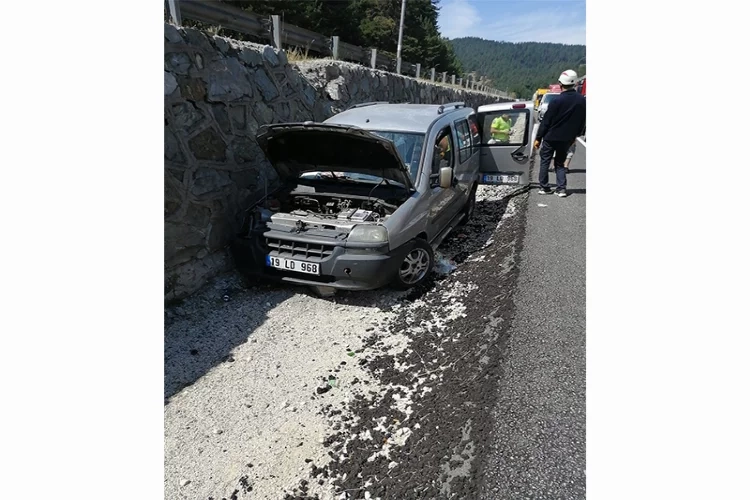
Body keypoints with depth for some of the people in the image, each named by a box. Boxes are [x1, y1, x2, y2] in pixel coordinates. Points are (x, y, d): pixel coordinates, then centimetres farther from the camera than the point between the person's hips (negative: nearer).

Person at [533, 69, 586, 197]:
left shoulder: (557, 101, -15)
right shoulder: (582, 101, 1)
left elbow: (546, 121, -12)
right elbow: (583, 121, 10)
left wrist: (538, 138, -6)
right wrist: (575, 135, 21)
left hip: (551, 137, -4)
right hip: (567, 139, 4)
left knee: (544, 162, 10)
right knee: (560, 163, 16)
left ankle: (544, 187, 10)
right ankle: (562, 188, 7)